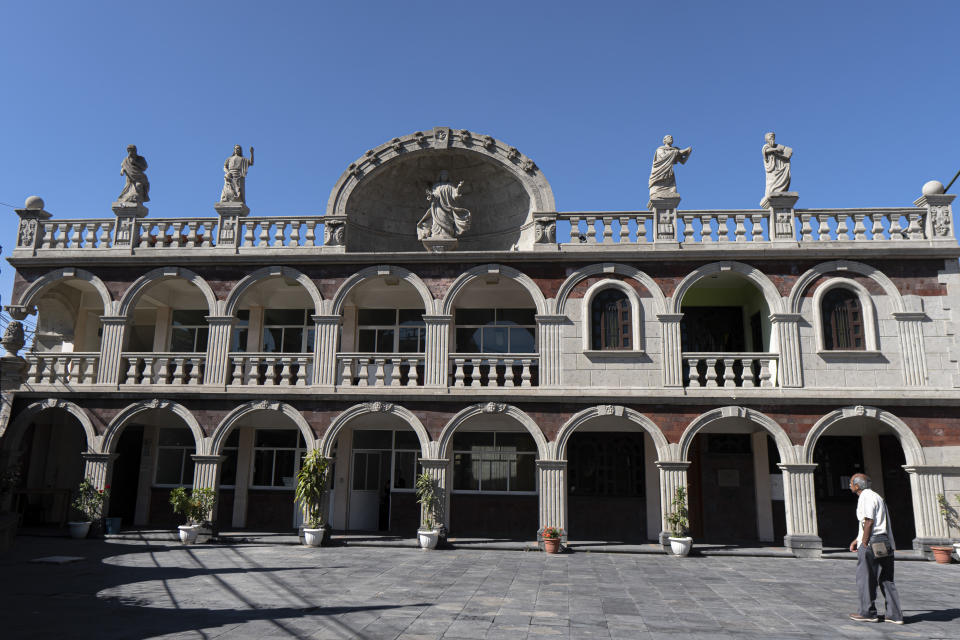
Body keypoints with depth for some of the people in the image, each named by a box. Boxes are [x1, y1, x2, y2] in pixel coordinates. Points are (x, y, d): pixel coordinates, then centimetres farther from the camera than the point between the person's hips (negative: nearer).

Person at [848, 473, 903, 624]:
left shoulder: (866, 497, -11)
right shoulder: (874, 496, 20)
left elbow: (869, 522, -18)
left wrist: (864, 544, -14)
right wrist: (856, 540, 24)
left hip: (872, 544, -9)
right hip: (886, 545, 9)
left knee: (865, 579, 2)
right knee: (886, 580, 11)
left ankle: (868, 612, 8)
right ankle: (894, 614, 11)